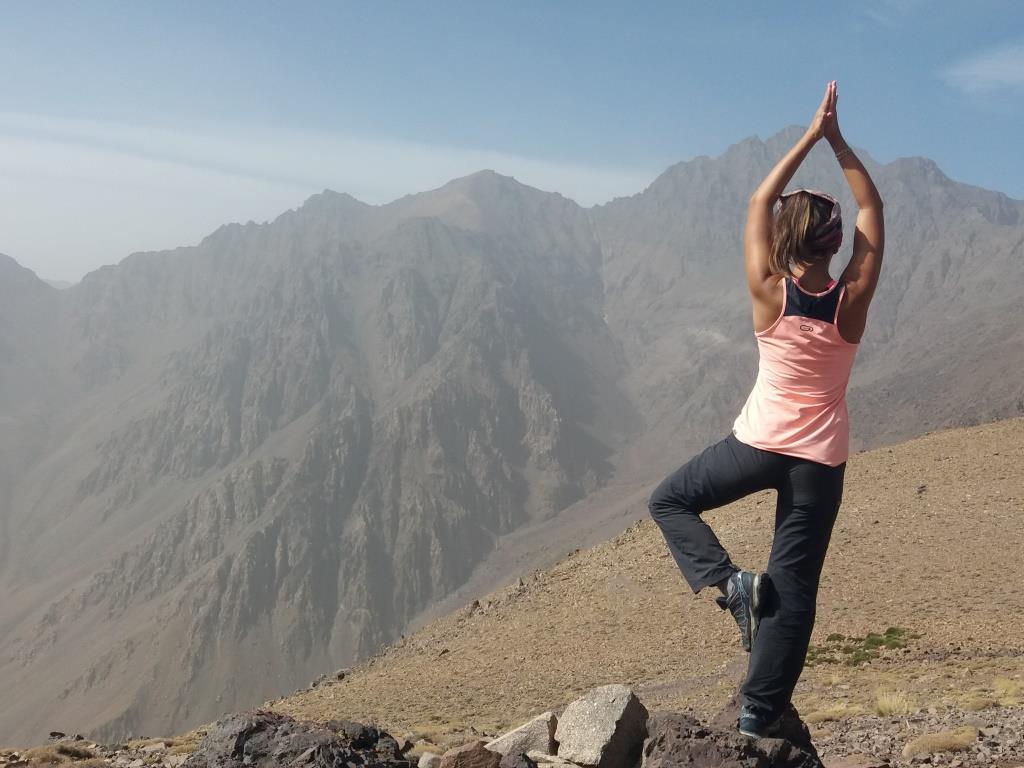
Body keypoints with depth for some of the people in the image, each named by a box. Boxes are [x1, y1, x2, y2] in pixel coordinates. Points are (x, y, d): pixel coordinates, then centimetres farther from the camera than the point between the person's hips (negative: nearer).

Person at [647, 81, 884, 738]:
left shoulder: (769, 294, -11)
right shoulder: (853, 299, -9)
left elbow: (759, 202, -1)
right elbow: (873, 211, 2)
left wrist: (811, 136, 1)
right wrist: (837, 140, 1)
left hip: (759, 443, -1)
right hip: (822, 458, 2)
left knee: (669, 501, 22)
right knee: (795, 585, 9)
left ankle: (727, 581, 0)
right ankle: (760, 714, 14)